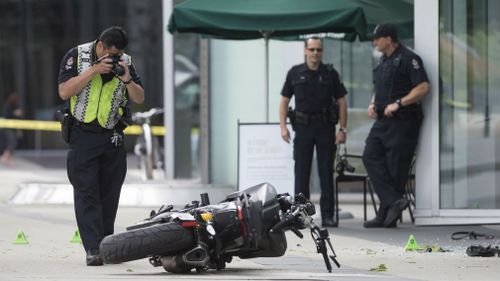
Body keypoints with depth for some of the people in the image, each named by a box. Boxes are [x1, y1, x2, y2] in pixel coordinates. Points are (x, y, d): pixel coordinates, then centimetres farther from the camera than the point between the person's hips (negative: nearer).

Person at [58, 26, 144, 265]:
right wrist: (94, 70, -19)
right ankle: (93, 249, -14)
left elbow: (139, 98, 4)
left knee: (110, 194, 5)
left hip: (113, 137, 3)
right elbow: (64, 92, -13)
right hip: (83, 136, -3)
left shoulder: (125, 62, 5)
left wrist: (127, 79, -15)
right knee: (86, 193, -10)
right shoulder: (76, 56, -4)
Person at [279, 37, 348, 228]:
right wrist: (283, 126, -2)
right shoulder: (295, 73, 5)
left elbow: (341, 102, 5)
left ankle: (327, 215, 3)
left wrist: (342, 129, -2)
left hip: (325, 126, 0)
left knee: (326, 172, 0)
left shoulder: (330, 74, 4)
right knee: (301, 172, 1)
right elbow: (284, 100, 8)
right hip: (303, 126, 0)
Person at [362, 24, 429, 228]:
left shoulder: (408, 59, -10)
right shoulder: (383, 61, 18)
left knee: (395, 167, -6)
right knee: (370, 157, -5)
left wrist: (398, 104, -21)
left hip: (402, 120, -9)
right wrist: (373, 104, 11)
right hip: (383, 120, 9)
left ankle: (387, 216, -5)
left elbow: (423, 87, -17)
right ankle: (393, 202, -9)